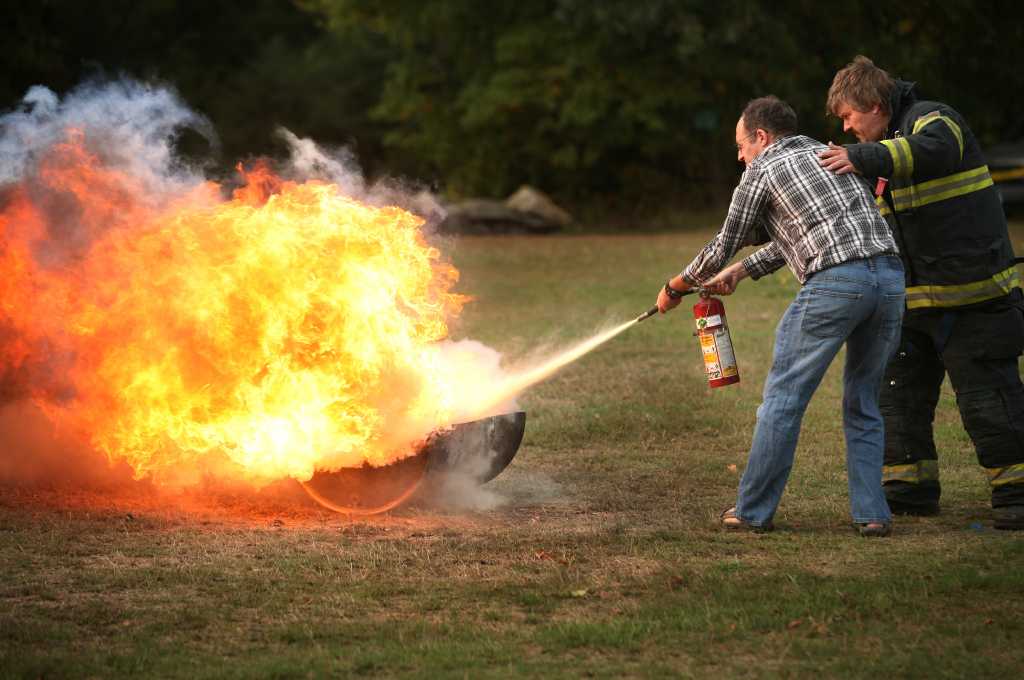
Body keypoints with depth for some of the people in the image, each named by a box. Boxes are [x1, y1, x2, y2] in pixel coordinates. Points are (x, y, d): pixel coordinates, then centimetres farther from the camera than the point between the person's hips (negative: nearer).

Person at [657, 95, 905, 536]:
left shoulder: (762, 171, 10)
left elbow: (722, 247, 16)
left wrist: (675, 287, 32)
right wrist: (740, 272, 42)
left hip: (835, 281, -6)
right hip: (890, 276, 6)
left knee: (783, 399, 4)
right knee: (863, 405, 17)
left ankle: (754, 511, 8)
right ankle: (871, 513, 10)